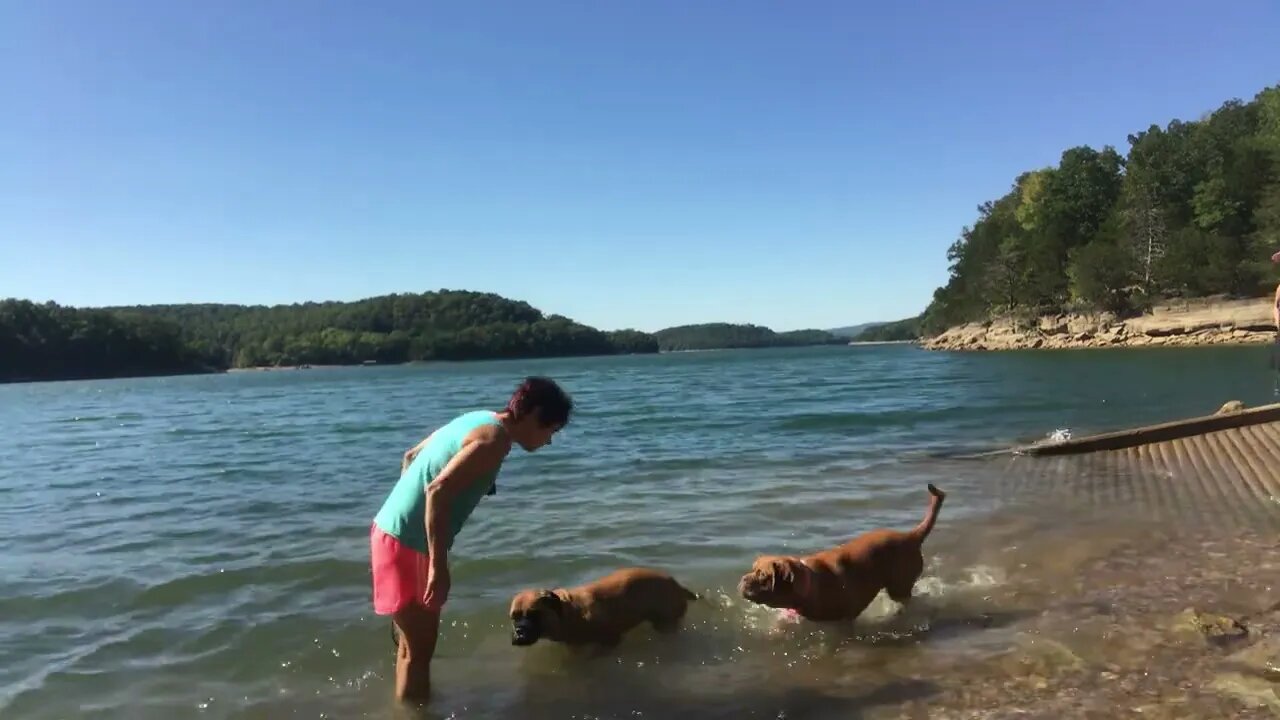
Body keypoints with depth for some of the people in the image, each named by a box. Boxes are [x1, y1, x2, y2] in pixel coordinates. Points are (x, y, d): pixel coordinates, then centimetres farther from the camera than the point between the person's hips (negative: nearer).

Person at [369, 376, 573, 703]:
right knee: (419, 647, 3)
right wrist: (439, 566, -26)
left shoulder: (477, 419, 11)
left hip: (394, 533, 10)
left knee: (414, 641, 24)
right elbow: (438, 491, -28)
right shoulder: (496, 438, -17)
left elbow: (410, 457, 20)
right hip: (408, 544, -10)